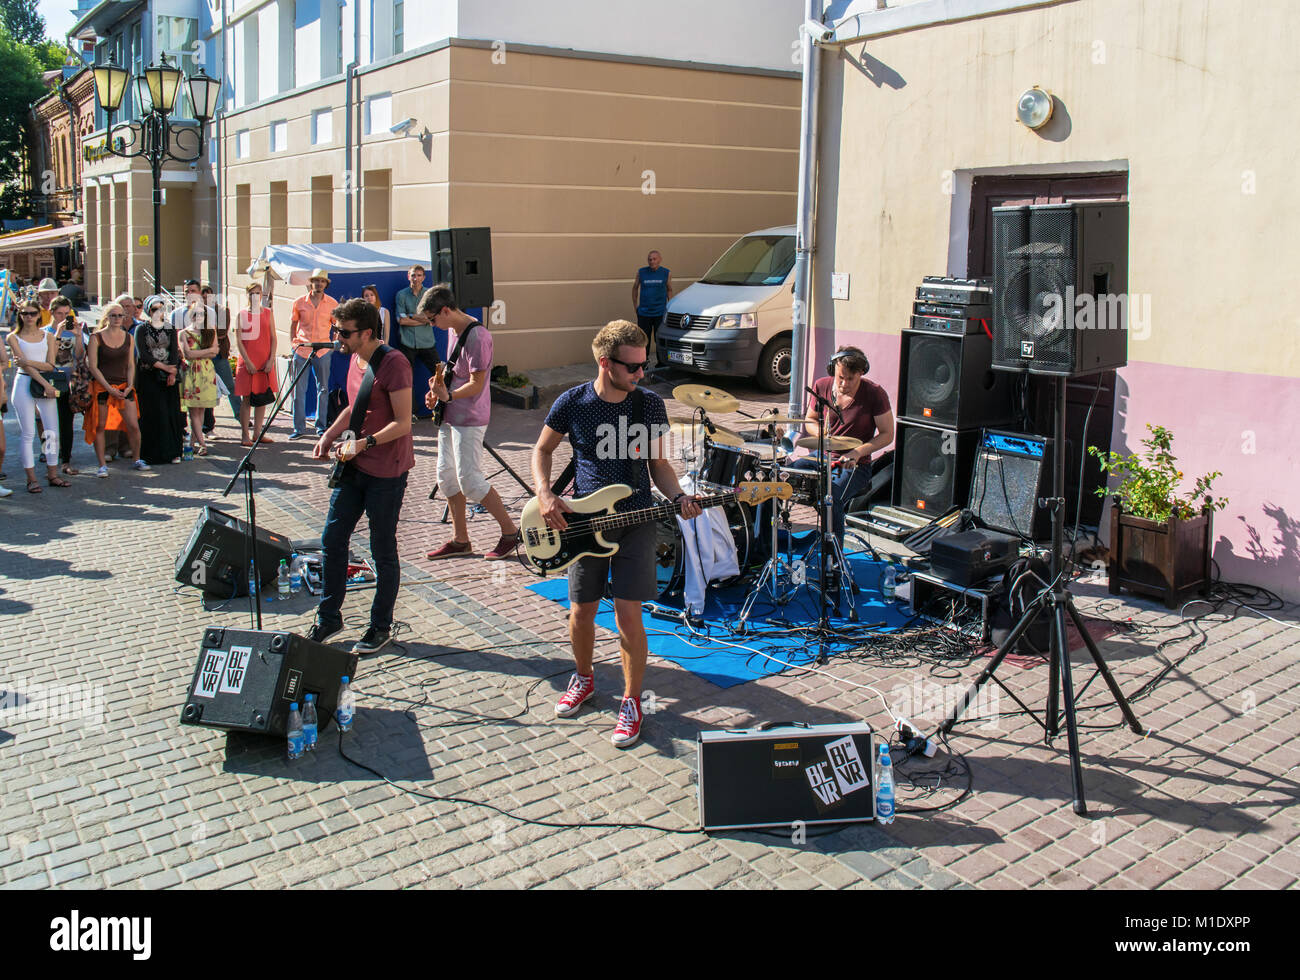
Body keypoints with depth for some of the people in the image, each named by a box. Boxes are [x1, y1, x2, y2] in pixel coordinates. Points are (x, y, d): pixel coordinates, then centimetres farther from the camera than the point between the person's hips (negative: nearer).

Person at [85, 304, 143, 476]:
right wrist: (109, 388, -13)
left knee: (133, 425, -3)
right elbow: (93, 367, -5)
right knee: (99, 427, -1)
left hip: (124, 386, 3)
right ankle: (102, 465, 8)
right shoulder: (96, 337, -2)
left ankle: (137, 460, 14)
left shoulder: (129, 338, 9)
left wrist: (129, 386, -4)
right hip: (101, 387, -3)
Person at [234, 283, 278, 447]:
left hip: (265, 362, 3)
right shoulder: (242, 314, 1)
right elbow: (238, 341, -3)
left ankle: (257, 432, 14)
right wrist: (248, 362, -12)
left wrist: (271, 359, -5)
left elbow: (273, 338, 6)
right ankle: (245, 435, 0)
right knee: (246, 399, -3)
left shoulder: (267, 313, 8)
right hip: (247, 361, -3)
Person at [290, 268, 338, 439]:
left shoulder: (332, 303, 3)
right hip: (301, 349, 0)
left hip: (323, 350, 0)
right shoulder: (299, 302, 3)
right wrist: (294, 343, 5)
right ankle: (299, 427, 6)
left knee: (323, 389, 6)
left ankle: (321, 426, 16)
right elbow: (293, 324, 13)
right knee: (298, 390, -1)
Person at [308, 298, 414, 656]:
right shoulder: (355, 359, 11)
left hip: (386, 471, -8)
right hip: (354, 466, 9)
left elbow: (403, 423, -20)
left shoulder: (393, 364, -17)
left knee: (383, 551, 3)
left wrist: (363, 444, -27)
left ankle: (381, 627, 18)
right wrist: (329, 435, 10)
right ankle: (329, 618, 25)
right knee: (332, 539, 10)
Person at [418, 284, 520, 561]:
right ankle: (460, 540, 21)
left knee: (469, 481, -9)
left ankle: (510, 532, 4)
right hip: (450, 416, 10)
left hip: (469, 419, -10)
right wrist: (438, 389, 8)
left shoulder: (477, 336, -19)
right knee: (446, 476, 11)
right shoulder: (453, 330, 11)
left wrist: (448, 396, -32)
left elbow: (476, 384, -21)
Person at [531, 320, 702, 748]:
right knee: (581, 612, 9)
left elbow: (658, 463, 8)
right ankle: (583, 678, 37)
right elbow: (542, 449, 9)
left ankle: (632, 700, 10)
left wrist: (678, 497, -10)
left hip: (636, 521, -1)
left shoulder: (650, 404, -1)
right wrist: (545, 495, -7)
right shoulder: (572, 403, -4)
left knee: (628, 614, -6)